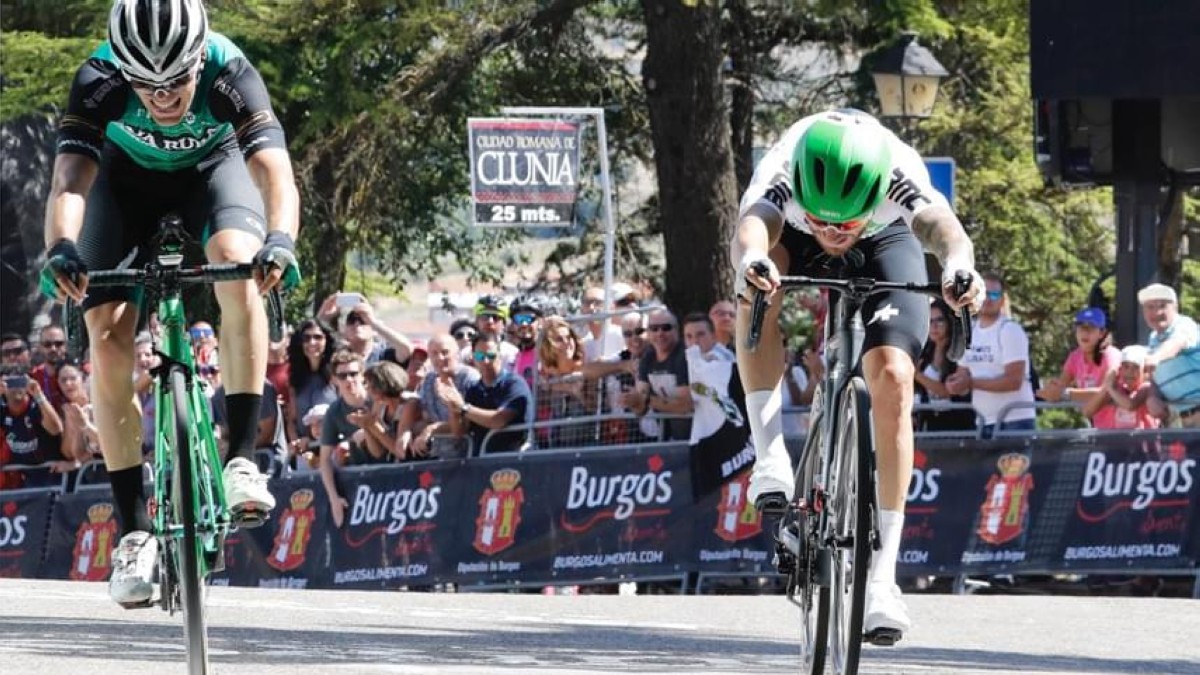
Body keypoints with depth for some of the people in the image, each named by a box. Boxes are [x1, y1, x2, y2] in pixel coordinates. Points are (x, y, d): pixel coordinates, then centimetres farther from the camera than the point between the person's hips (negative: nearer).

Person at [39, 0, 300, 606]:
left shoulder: (229, 74, -37)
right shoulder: (99, 82, -35)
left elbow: (274, 170, -48)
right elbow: (69, 181, -45)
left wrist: (280, 240, -69)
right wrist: (60, 247, -66)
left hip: (212, 165, -1)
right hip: (127, 176, 1)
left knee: (238, 262, -33)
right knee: (108, 335, -16)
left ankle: (242, 459, -26)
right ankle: (134, 530, -8)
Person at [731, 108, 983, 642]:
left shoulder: (899, 176, -40)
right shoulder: (780, 179, -40)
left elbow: (943, 228, -59)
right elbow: (750, 230, -60)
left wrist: (959, 267, -81)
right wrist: (751, 261, -83)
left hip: (885, 244, 0)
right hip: (795, 246, 0)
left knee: (892, 379, -20)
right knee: (759, 278, -35)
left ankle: (882, 575, -15)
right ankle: (769, 454, -31)